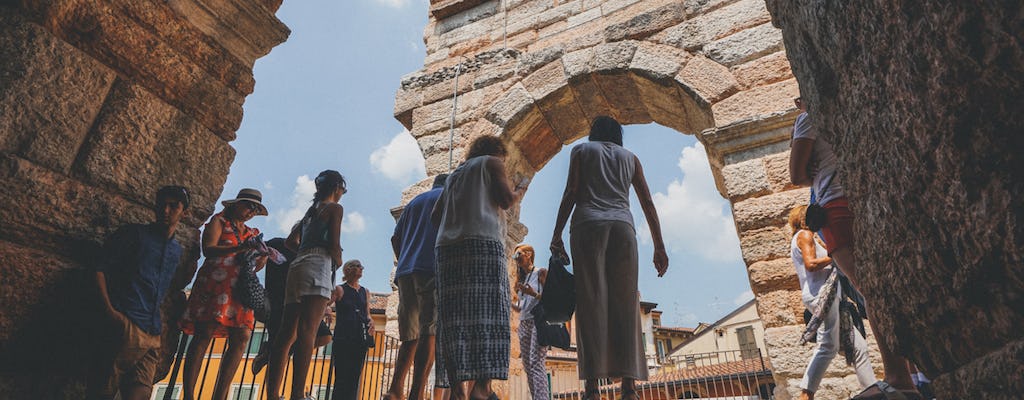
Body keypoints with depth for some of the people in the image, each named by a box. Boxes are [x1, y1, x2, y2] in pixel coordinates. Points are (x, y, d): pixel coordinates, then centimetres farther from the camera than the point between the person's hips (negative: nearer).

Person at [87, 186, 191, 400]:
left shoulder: (177, 250, 21)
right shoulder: (134, 233, 5)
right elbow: (100, 270, -1)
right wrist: (110, 310, -12)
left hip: (153, 336, 5)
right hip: (126, 326, -5)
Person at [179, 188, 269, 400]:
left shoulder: (252, 233, 24)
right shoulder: (219, 221, 9)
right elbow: (208, 249, -8)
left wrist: (263, 258, -2)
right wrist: (239, 248, -22)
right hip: (214, 283, -5)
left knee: (241, 339, -8)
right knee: (204, 335, -12)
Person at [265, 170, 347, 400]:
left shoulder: (311, 210, 27)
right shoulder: (335, 208, 4)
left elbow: (291, 241, 27)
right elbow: (334, 245, -6)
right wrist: (338, 260, 12)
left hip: (298, 266, 8)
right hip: (318, 268, -8)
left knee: (287, 333, 2)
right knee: (307, 332, -18)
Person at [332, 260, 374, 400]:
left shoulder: (365, 292, 17)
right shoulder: (340, 289, 3)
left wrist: (370, 323, -2)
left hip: (360, 339, 5)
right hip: (343, 337, -5)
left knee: (355, 375, 3)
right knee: (342, 375, -8)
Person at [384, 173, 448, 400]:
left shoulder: (414, 202, 29)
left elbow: (395, 239, 23)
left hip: (405, 272, 6)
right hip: (433, 270, -5)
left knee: (410, 336, 8)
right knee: (429, 333, -12)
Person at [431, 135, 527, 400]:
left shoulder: (454, 174, 29)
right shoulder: (492, 162, 13)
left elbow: (435, 216, 23)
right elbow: (505, 200, 0)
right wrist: (520, 191, 19)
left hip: (447, 247, 6)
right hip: (483, 243, -6)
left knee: (454, 318, -2)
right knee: (488, 314, -10)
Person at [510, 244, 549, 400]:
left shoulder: (541, 273, 2)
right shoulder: (521, 279, 22)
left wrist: (534, 294, -20)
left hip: (538, 322, -7)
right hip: (523, 324, 7)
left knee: (536, 363, -19)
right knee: (527, 366, 1)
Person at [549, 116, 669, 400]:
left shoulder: (581, 150, 18)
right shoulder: (630, 157, 24)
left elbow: (571, 192, 3)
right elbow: (647, 202, 14)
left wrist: (557, 234, -1)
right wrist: (659, 247, 12)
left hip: (588, 225, -2)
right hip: (622, 227, 2)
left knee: (591, 300, -9)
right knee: (625, 302, -3)